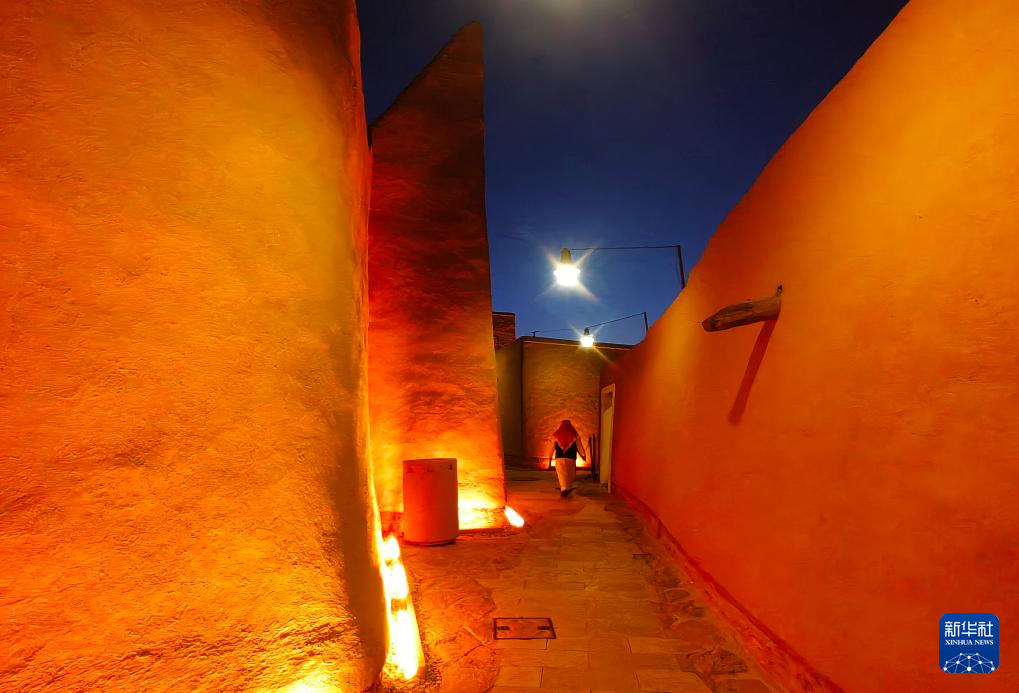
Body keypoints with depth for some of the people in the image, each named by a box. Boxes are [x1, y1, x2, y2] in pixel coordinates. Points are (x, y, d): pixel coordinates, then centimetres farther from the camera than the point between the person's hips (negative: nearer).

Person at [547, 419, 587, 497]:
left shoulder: (556, 434, 4)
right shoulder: (574, 435, 3)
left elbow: (552, 447, 5)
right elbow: (579, 446, 3)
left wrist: (550, 458, 12)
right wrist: (583, 455, 16)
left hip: (559, 458, -1)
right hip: (571, 458, 1)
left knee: (561, 474, -2)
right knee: (570, 474, 17)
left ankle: (563, 488, -18)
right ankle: (569, 488, 23)